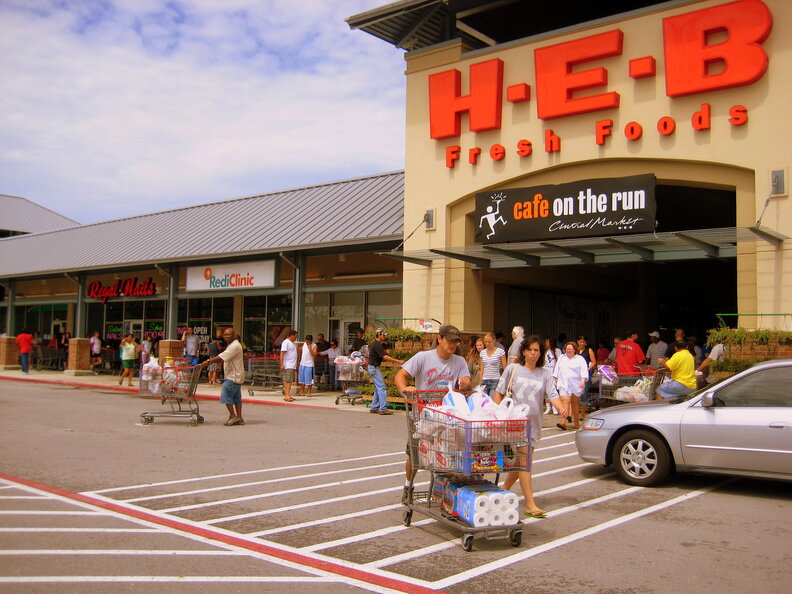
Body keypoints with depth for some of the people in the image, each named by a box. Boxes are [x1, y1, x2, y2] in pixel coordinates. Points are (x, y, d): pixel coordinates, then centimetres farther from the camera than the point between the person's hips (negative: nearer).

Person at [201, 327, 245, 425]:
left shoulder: (235, 346, -17)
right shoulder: (232, 345, 18)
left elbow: (221, 357, -24)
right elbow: (223, 358, 20)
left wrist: (208, 361, -22)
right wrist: (211, 361, 9)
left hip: (233, 376, -11)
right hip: (235, 376, 11)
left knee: (226, 395, -9)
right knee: (236, 397, 10)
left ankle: (233, 416, -4)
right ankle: (239, 418, 13)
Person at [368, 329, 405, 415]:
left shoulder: (374, 343, 13)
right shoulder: (377, 345, -18)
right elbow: (385, 357, -25)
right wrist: (399, 361, -26)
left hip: (374, 367, 10)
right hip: (374, 367, -10)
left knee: (378, 388, 13)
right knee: (382, 388, -10)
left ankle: (374, 408, 15)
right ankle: (383, 409, -11)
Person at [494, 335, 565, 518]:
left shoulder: (545, 374, 7)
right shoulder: (513, 369, 1)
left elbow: (552, 395, -3)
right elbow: (500, 392, 5)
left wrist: (561, 407, -22)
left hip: (534, 423, 4)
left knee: (521, 461, 12)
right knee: (524, 462, -9)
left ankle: (503, 491, 31)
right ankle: (530, 504, -8)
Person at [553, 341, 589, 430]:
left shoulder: (580, 359, 4)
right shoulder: (561, 358, 17)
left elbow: (584, 370, -6)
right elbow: (557, 369, 22)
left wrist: (583, 380, -19)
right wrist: (555, 379, 16)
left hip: (576, 385, -1)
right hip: (564, 384, 1)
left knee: (575, 403, 8)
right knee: (565, 402, -14)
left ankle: (577, 423, 21)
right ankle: (563, 423, -24)